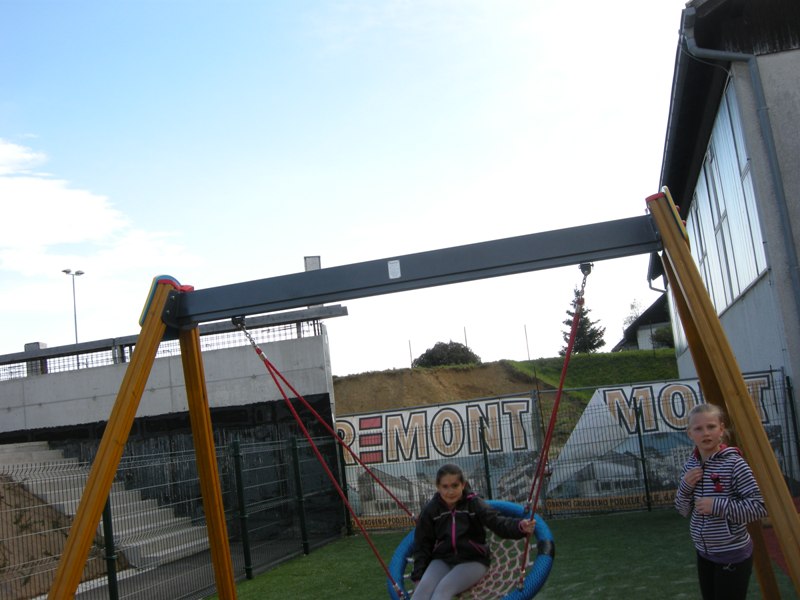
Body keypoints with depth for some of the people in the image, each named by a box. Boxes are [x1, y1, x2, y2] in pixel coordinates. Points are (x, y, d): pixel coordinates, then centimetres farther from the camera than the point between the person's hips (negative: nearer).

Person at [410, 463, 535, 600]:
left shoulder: (473, 503, -6)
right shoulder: (430, 510, 1)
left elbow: (497, 522, -21)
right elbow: (422, 545, 8)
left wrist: (520, 526, -42)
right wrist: (418, 576, 1)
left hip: (472, 561, -3)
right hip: (442, 560, 3)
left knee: (443, 589, -29)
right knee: (423, 588, -26)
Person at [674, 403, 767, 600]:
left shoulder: (734, 464, -18)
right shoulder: (691, 465, 2)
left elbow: (759, 507, -18)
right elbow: (684, 511, 9)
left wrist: (718, 505, -24)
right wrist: (685, 486, -10)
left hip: (733, 555, -6)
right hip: (704, 554, 6)